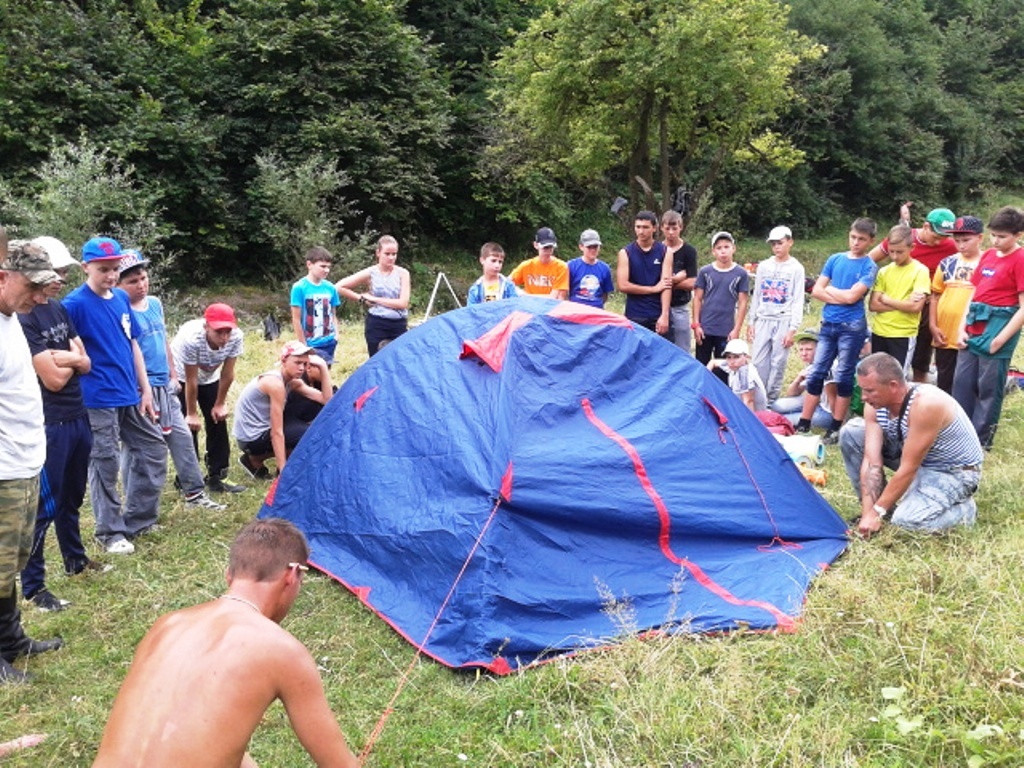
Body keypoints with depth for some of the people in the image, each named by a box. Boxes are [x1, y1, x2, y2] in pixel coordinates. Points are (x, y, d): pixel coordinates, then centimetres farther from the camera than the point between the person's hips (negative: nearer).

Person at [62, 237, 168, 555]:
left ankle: (136, 520, 25)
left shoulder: (122, 298, 7)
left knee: (154, 449, 12)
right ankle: (111, 531, 18)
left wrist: (145, 389, 10)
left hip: (130, 396, 7)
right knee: (105, 465, 3)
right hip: (99, 400, -7)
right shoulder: (75, 303, -13)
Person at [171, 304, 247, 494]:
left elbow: (227, 373, -16)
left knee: (218, 422, 3)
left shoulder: (236, 337, -30)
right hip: (181, 378, -4)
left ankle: (217, 476, 14)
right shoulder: (191, 338, -40)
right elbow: (191, 380, -29)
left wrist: (220, 404, -7)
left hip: (209, 378, 4)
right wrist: (191, 414, -19)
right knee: (188, 427, -9)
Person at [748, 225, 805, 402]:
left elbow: (798, 301, -3)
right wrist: (751, 322, 8)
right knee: (759, 362, 1)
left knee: (778, 363, -1)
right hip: (763, 320, 3)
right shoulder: (763, 266, 9)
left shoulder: (796, 268, 0)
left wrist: (793, 329, -10)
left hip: (784, 321, -3)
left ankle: (771, 402, 6)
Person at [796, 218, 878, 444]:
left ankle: (835, 428, 9)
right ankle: (803, 424, 11)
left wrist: (829, 289, -1)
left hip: (852, 327, -4)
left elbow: (852, 296, -15)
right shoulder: (835, 259, 8)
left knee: (844, 376, 2)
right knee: (816, 373, 5)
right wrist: (840, 298, -10)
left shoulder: (869, 267, -4)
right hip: (828, 324, 4)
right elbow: (816, 290, 3)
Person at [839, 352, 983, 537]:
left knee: (906, 521, -29)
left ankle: (964, 509, 1)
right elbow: (871, 461, -15)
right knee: (852, 432, -8)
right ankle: (881, 503, 3)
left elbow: (908, 469, -30)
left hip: (954, 472, -7)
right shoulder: (875, 405, -13)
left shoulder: (925, 404, -34)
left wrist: (877, 512, -25)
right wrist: (868, 511, -22)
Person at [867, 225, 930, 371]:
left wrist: (886, 299, -6)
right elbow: (873, 305, -2)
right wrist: (903, 304, -12)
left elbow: (916, 306, -16)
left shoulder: (920, 271, -6)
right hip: (879, 333, 5)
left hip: (903, 335, -4)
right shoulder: (884, 271, 6)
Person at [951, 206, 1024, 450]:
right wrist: (963, 328, 5)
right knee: (962, 383, 11)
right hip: (974, 330, 7)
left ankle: (981, 441, 13)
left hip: (997, 332, -7)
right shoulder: (987, 256, 10)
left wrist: (1000, 339, -15)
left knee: (989, 388, 2)